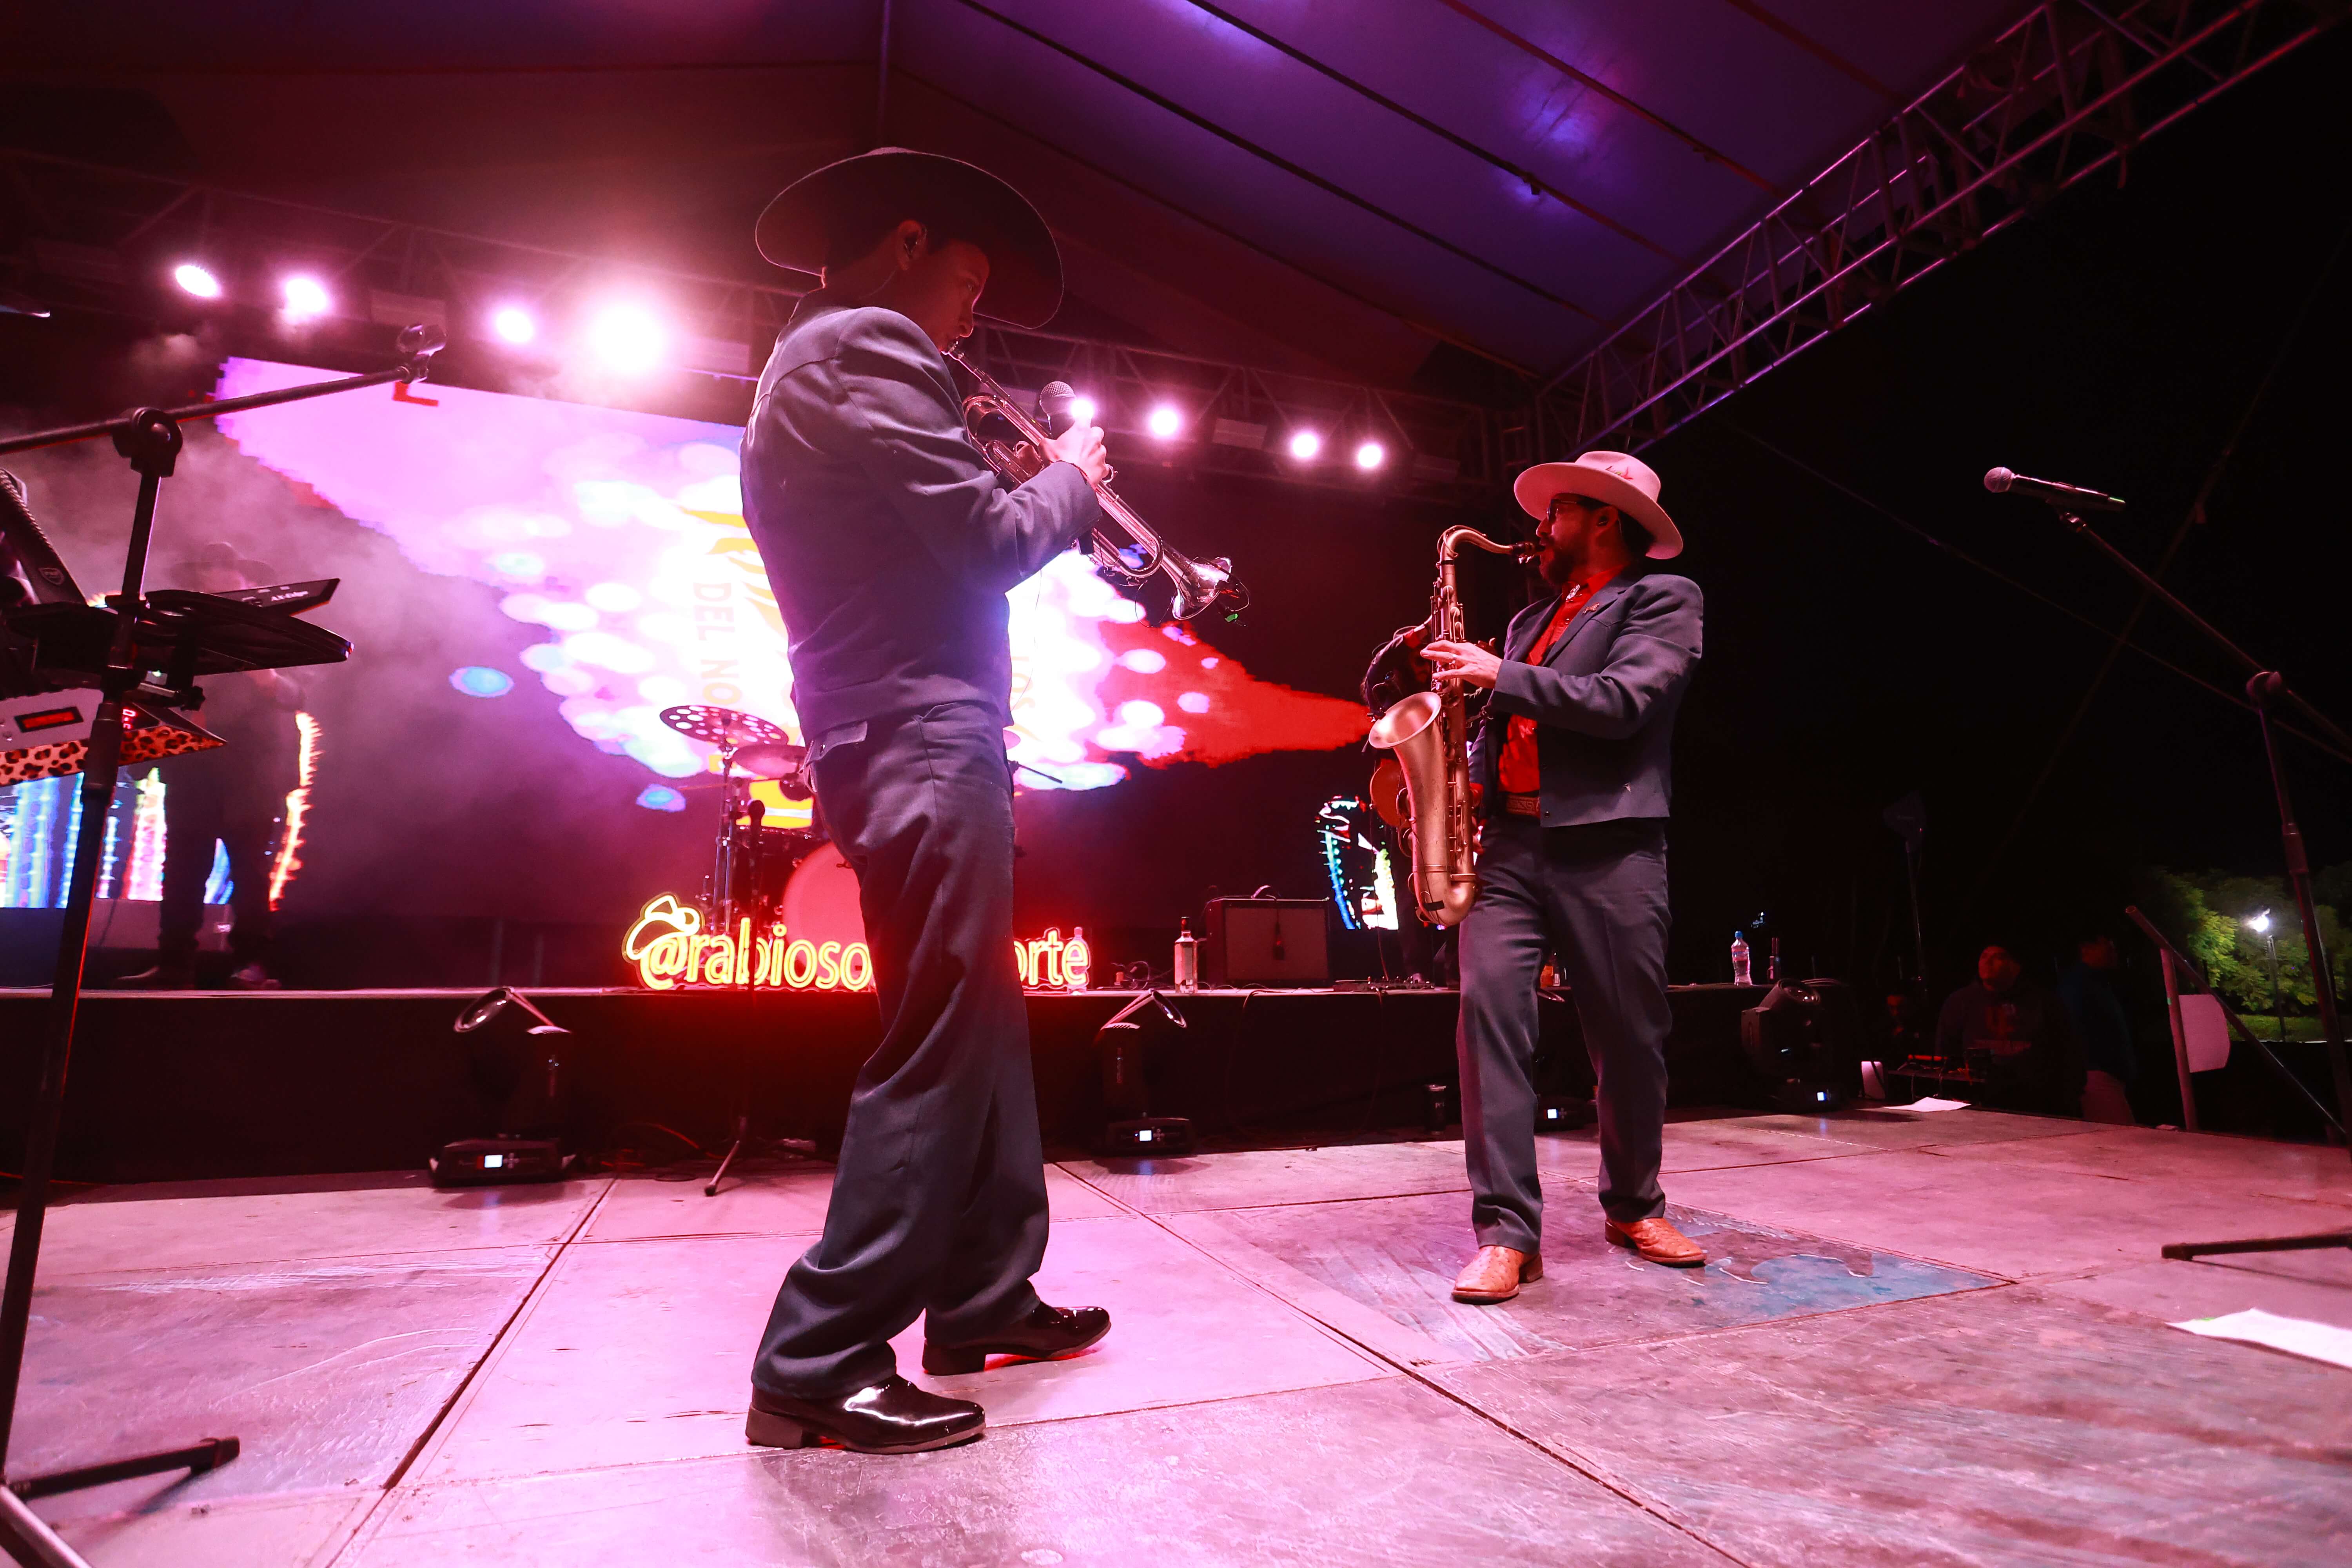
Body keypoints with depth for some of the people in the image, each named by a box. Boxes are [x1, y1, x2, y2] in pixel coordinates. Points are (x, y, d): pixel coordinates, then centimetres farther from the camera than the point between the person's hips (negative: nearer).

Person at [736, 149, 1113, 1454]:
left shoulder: (804, 369, 26)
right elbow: (992, 542, -13)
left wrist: (1018, 480, 20)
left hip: (893, 741, 11)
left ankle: (983, 1299, 25)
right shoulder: (867, 346, -6)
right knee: (937, 1049, -7)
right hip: (923, 742, -11)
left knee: (980, 1030, 14)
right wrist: (1070, 480, 5)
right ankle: (818, 1369, 4)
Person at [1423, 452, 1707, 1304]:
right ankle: (1505, 1231, -7)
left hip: (1608, 849, -4)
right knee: (1488, 1006, -12)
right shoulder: (1532, 618, 24)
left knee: (1631, 1035, 5)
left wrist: (1500, 675, -10)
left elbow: (1621, 703, -11)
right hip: (1510, 843, 5)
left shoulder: (1663, 597, 6)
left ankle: (1634, 1206, 28)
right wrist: (1465, 782, 8)